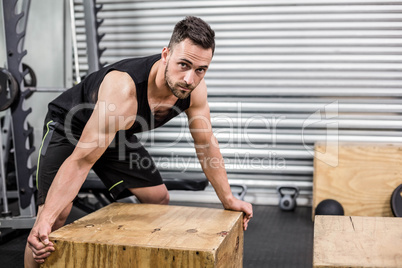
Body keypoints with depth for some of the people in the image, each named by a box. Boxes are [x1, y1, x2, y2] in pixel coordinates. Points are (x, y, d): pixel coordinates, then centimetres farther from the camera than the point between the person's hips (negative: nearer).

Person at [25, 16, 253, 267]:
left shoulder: (196, 89, -23)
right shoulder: (123, 90, -43)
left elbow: (206, 143, -8)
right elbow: (81, 161, -40)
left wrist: (228, 199, -4)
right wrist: (45, 222, -46)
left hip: (116, 132, 6)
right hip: (69, 125, -6)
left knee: (159, 199, 7)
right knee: (57, 214, -21)